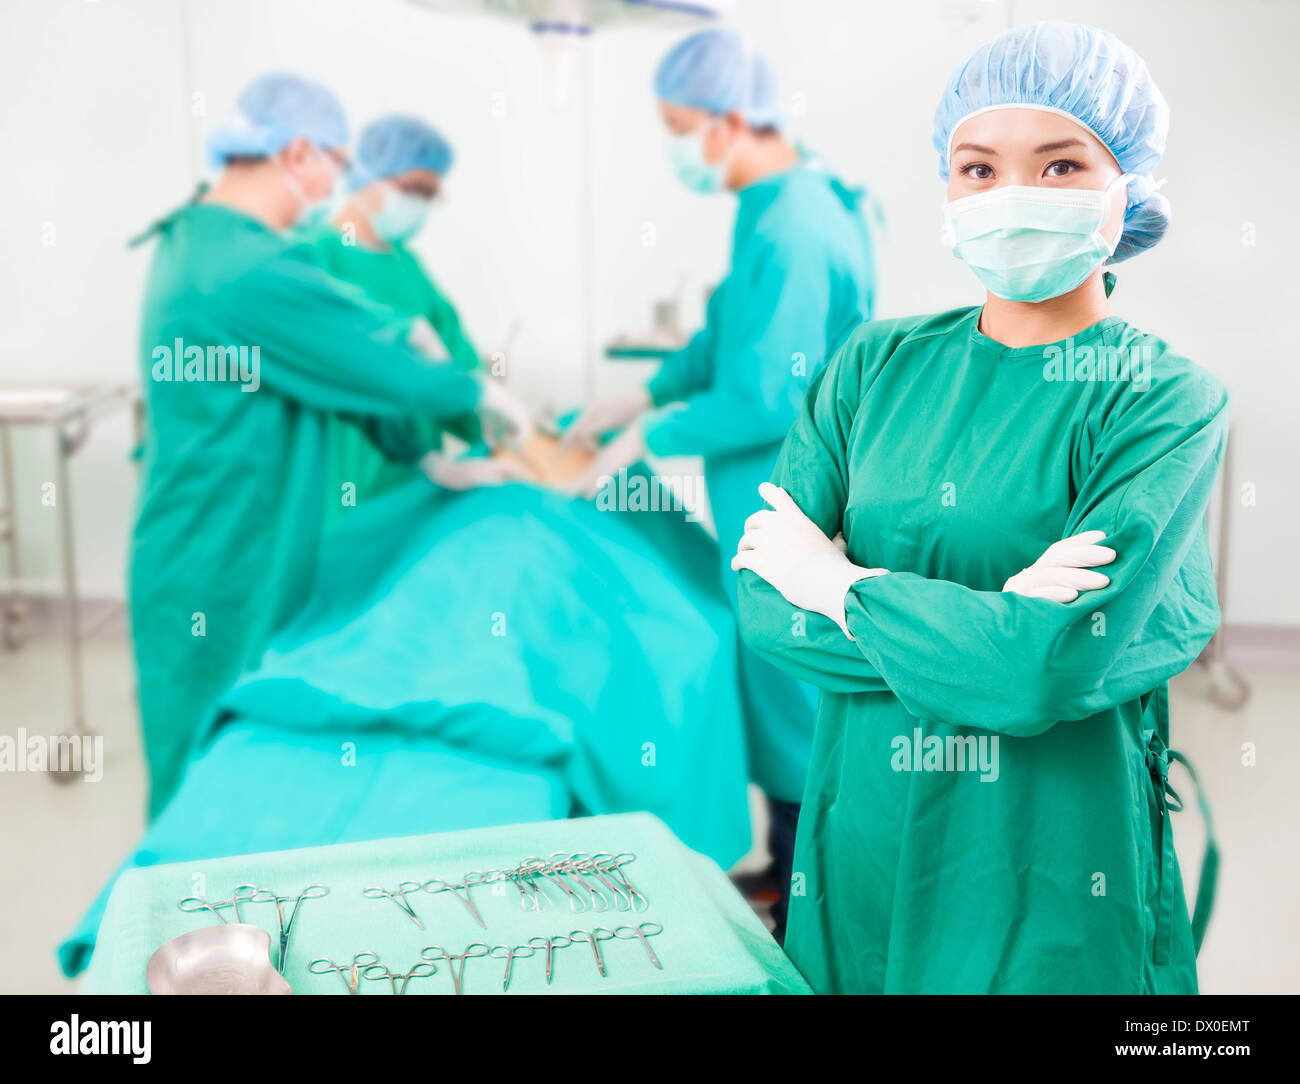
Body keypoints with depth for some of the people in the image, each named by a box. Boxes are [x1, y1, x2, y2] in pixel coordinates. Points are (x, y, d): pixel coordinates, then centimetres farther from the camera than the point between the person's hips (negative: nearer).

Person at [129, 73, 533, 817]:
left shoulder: (196, 242, 10)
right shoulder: (253, 271, -24)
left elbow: (330, 366, 11)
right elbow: (383, 365, -18)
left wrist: (422, 454, 11)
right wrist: (482, 393, 0)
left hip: (204, 563, 10)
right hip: (225, 580, -10)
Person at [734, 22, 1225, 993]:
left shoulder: (1167, 400, -11)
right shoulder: (879, 362, 1)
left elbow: (1043, 673, -23)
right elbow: (762, 603, -8)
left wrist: (838, 583, -11)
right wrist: (982, 631, -20)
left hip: (1049, 890, -3)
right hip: (862, 847, 4)